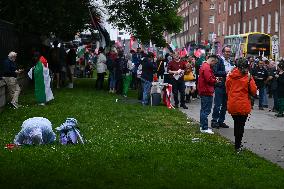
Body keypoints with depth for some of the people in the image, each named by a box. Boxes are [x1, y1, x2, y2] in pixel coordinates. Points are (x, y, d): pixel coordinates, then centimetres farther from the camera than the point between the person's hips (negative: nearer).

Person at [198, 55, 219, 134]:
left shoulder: (204, 66, 16)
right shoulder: (207, 67, -18)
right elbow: (209, 79, -23)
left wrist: (214, 78, 6)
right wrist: (216, 81, -7)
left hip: (203, 91, 11)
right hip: (207, 92, -11)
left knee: (204, 109, 17)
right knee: (206, 110, -8)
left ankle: (202, 126, 25)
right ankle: (204, 128, -7)